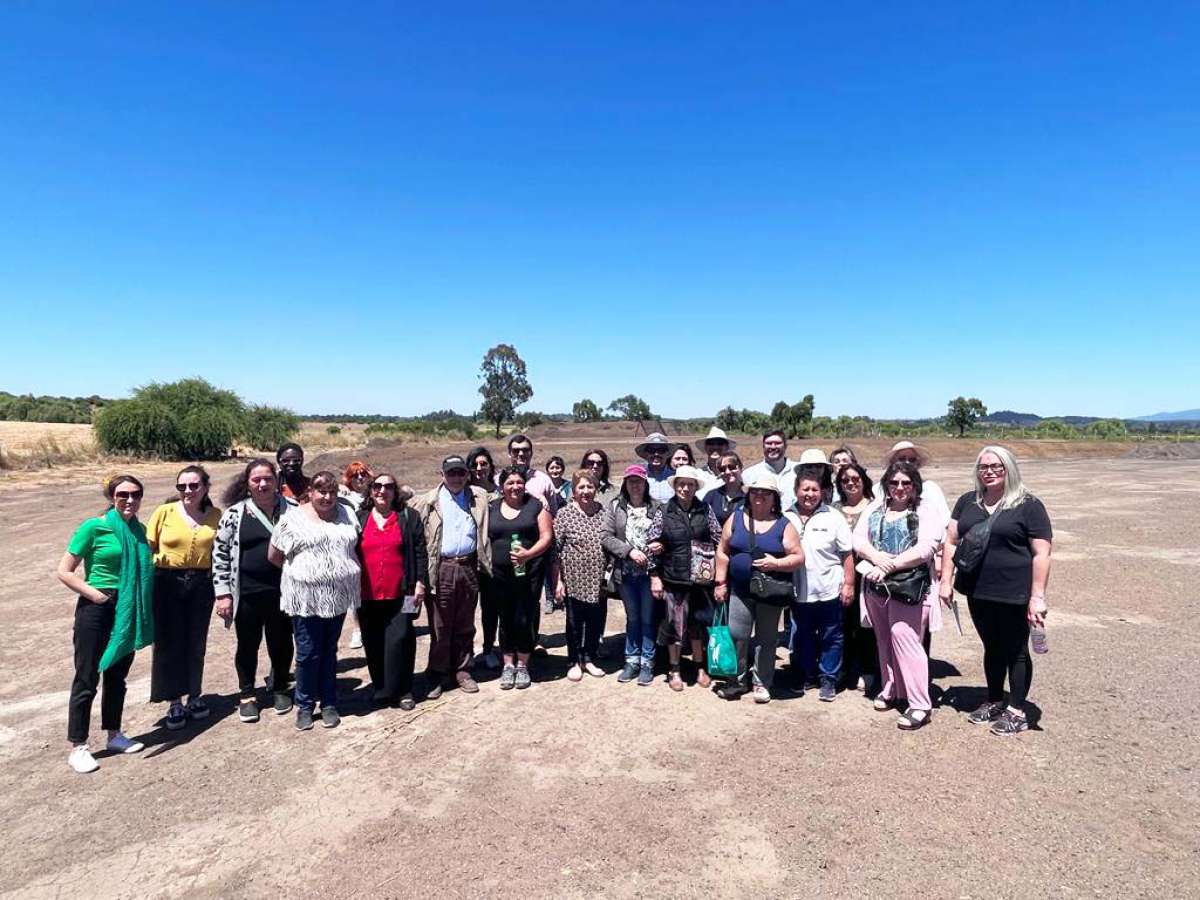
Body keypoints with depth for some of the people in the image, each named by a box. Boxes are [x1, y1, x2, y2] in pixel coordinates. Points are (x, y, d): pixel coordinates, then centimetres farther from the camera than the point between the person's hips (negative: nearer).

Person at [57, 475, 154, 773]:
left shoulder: (139, 529, 6)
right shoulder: (94, 527, -11)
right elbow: (64, 571, -10)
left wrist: (142, 608, 6)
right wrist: (95, 594, -15)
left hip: (128, 613, 6)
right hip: (96, 611, -5)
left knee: (117, 676, 16)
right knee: (87, 679, 2)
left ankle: (114, 735, 29)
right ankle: (78, 748, 14)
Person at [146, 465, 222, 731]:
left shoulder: (215, 516, -1)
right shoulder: (164, 512, -5)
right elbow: (147, 548, 0)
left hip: (202, 584, 1)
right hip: (168, 584, -1)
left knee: (196, 642, 12)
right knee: (170, 643, 4)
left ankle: (195, 695, 29)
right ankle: (175, 702, 18)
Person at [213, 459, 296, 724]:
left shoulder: (292, 510, -1)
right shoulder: (235, 513, -3)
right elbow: (220, 552, 0)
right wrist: (223, 593, -5)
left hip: (282, 590, 1)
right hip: (247, 593, 0)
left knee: (281, 643, 13)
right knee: (248, 645, 13)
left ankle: (280, 689, 34)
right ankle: (246, 695, 31)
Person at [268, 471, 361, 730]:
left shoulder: (346, 514, 7)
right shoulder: (294, 519, -4)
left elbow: (355, 547, 17)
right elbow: (274, 555, 2)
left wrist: (345, 572, 6)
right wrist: (299, 571, 6)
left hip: (338, 595, 3)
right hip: (306, 597, -3)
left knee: (329, 651, 14)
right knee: (308, 653, 4)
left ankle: (329, 704, 25)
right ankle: (304, 705, 21)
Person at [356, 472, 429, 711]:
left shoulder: (409, 517, 4)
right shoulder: (358, 519, 9)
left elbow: (420, 552, 2)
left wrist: (419, 583, -4)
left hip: (399, 594, -2)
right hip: (367, 595, 2)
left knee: (399, 639, -4)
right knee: (373, 644, 9)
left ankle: (402, 690, 9)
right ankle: (380, 688, 23)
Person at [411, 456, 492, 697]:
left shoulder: (480, 498, 9)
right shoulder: (429, 501, 2)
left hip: (469, 567, 2)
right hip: (441, 568, -2)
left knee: (465, 625, 12)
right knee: (440, 627, 3)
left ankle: (462, 671, 24)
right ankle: (437, 676, 16)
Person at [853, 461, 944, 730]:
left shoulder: (925, 513, -2)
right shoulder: (875, 509, 12)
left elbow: (924, 549, -15)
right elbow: (858, 539, 3)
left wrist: (890, 566, -19)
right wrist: (877, 557, -17)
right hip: (876, 586, 6)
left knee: (903, 634, -13)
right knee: (884, 638, 13)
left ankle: (920, 705, -5)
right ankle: (891, 690, 29)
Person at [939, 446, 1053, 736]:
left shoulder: (1029, 506, -8)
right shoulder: (968, 502, 6)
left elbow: (1041, 554, -11)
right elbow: (951, 541, 8)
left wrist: (1037, 596, -15)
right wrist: (946, 580, 1)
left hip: (1014, 595, -5)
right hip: (978, 592, 5)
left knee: (1015, 652, 9)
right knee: (992, 648, 19)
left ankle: (1017, 712, 23)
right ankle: (994, 702, 34)